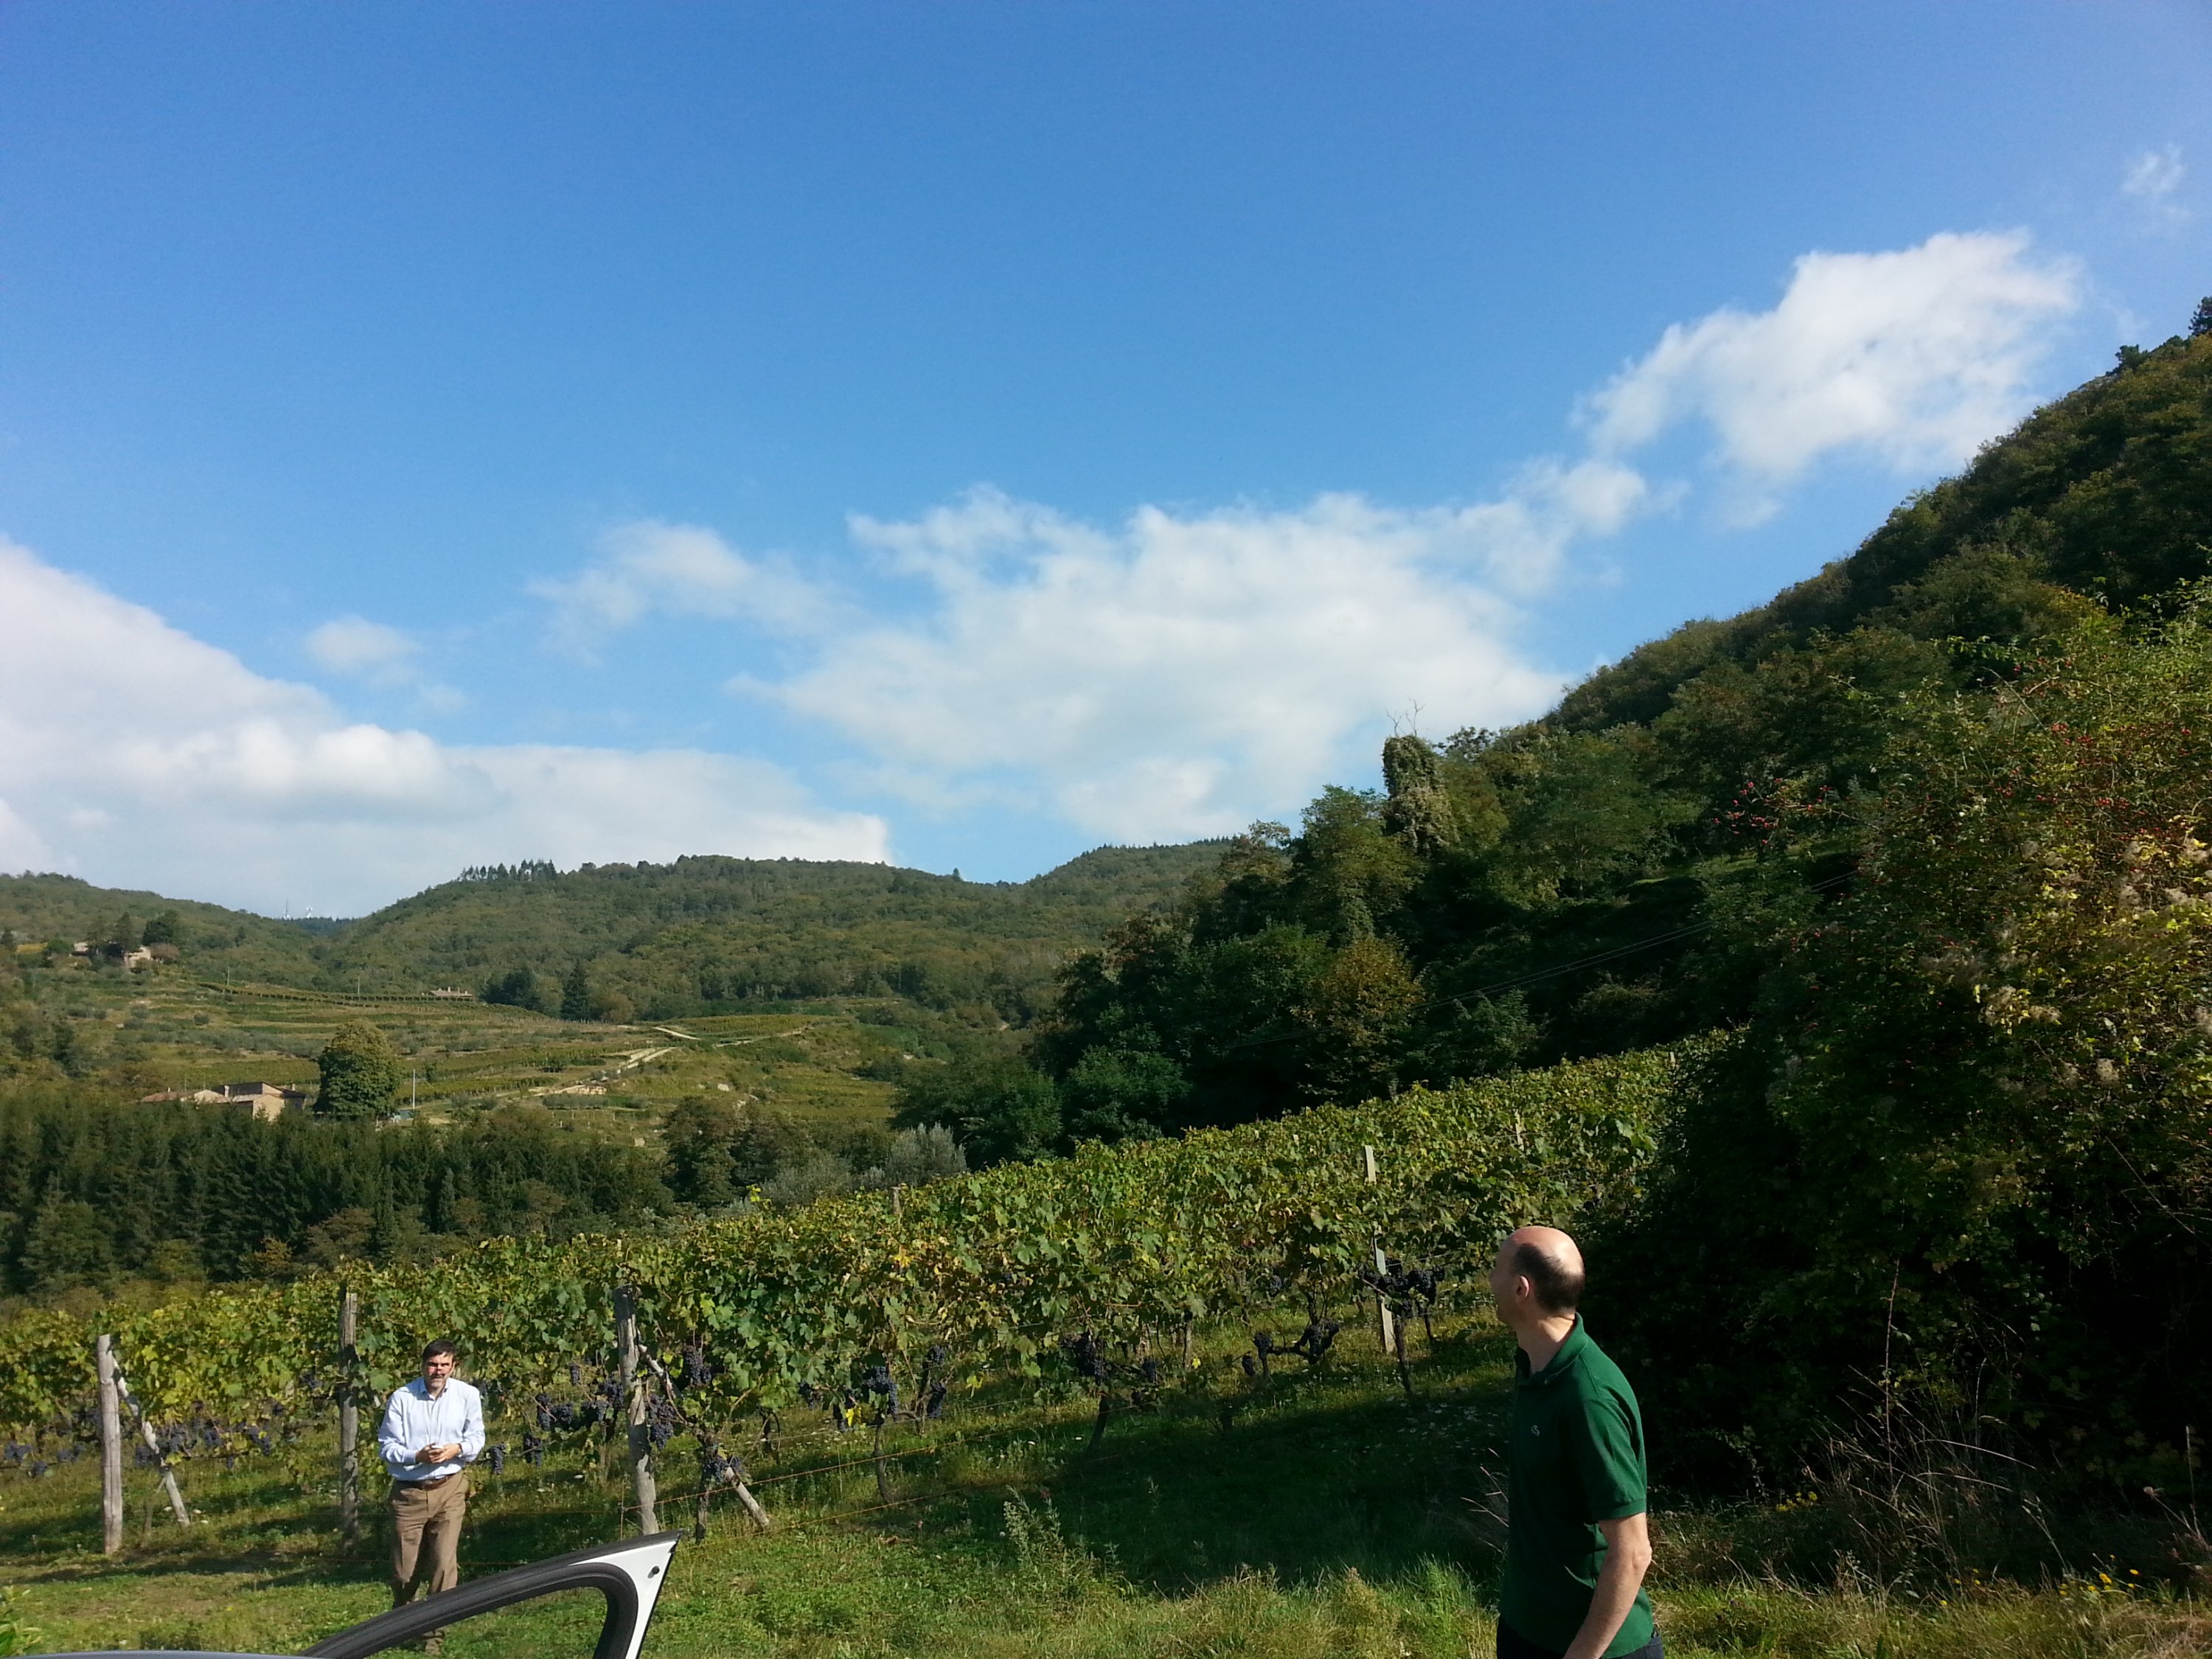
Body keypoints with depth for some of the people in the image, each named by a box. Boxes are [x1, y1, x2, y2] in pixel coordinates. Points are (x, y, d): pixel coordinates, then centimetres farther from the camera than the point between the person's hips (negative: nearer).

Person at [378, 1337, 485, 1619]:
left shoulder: (468, 1395, -1)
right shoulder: (401, 1398, -6)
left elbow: (476, 1437, 6)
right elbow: (387, 1447, -3)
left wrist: (457, 1449, -16)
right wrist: (416, 1456, -20)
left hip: (449, 1489, 0)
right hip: (408, 1492, 0)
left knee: (445, 1563, -9)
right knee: (403, 1569, 9)